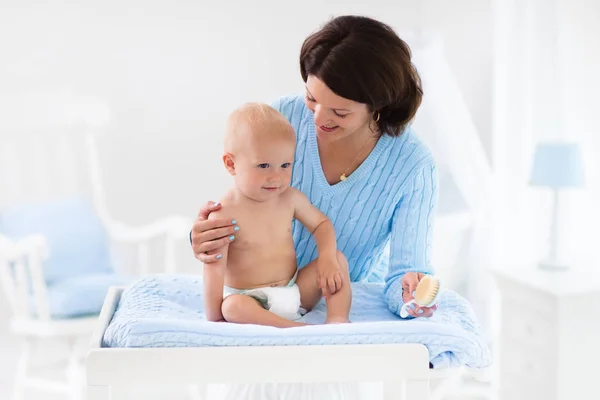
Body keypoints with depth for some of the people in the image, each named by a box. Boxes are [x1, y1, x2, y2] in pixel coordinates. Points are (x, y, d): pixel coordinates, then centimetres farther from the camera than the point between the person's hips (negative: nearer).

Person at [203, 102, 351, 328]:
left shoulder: (290, 198, -1)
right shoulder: (225, 214, -17)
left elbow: (321, 223, 13)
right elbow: (214, 269, -20)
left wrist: (327, 257, -8)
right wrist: (213, 316, -23)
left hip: (296, 292, 6)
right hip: (251, 300, -6)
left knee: (338, 260, -5)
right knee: (233, 307, -37)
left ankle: (338, 319, -19)